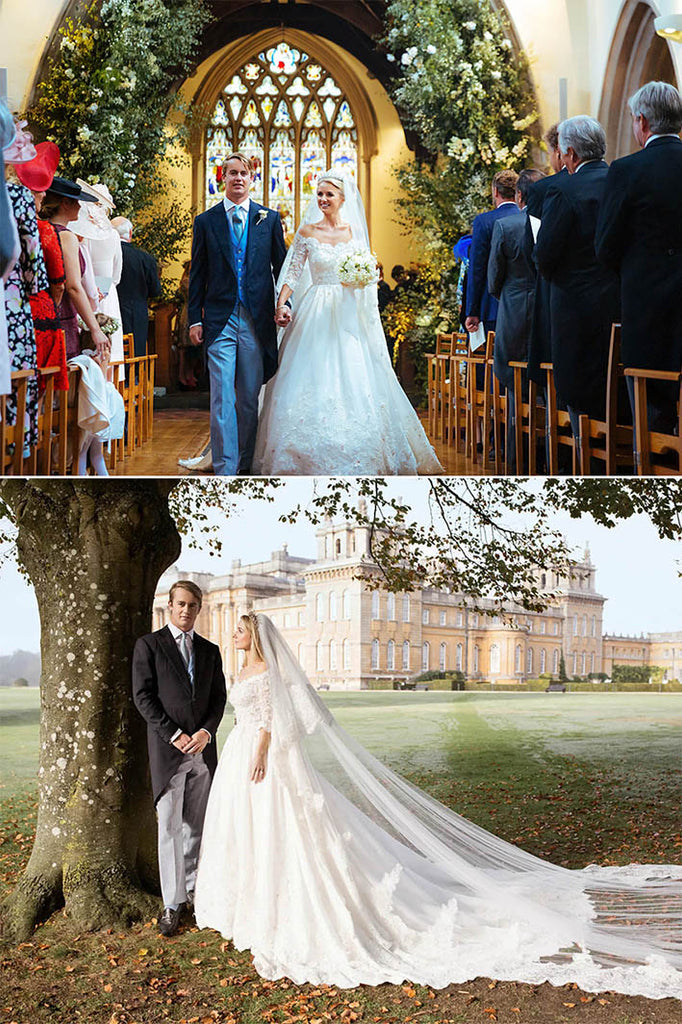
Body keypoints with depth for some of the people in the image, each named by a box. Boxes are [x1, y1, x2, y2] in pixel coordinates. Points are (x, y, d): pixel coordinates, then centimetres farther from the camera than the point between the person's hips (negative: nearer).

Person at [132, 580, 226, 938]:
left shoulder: (210, 650, 14)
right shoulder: (149, 644, 1)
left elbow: (218, 698, 11)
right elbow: (143, 696, -6)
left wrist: (206, 732, -7)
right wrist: (174, 735, -13)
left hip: (203, 747, 4)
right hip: (167, 747, -4)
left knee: (197, 824, 9)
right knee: (169, 825, -3)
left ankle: (193, 888, 20)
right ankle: (172, 903, 1)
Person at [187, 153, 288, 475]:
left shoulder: (269, 219, 9)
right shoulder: (205, 221, 7)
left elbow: (281, 266, 11)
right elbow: (197, 275, 8)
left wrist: (284, 303, -3)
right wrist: (195, 319, 3)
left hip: (257, 320, 1)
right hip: (220, 320, -1)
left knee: (250, 398, 8)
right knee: (222, 398, -7)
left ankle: (246, 462, 21)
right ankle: (225, 471, -6)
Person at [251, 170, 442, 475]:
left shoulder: (356, 231, 7)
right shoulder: (307, 232, 4)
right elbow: (293, 273, 1)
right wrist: (280, 305, -13)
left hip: (349, 315, 1)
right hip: (316, 313, -1)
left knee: (352, 382, -1)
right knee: (312, 380, -4)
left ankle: (355, 458, 8)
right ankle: (310, 459, 4)